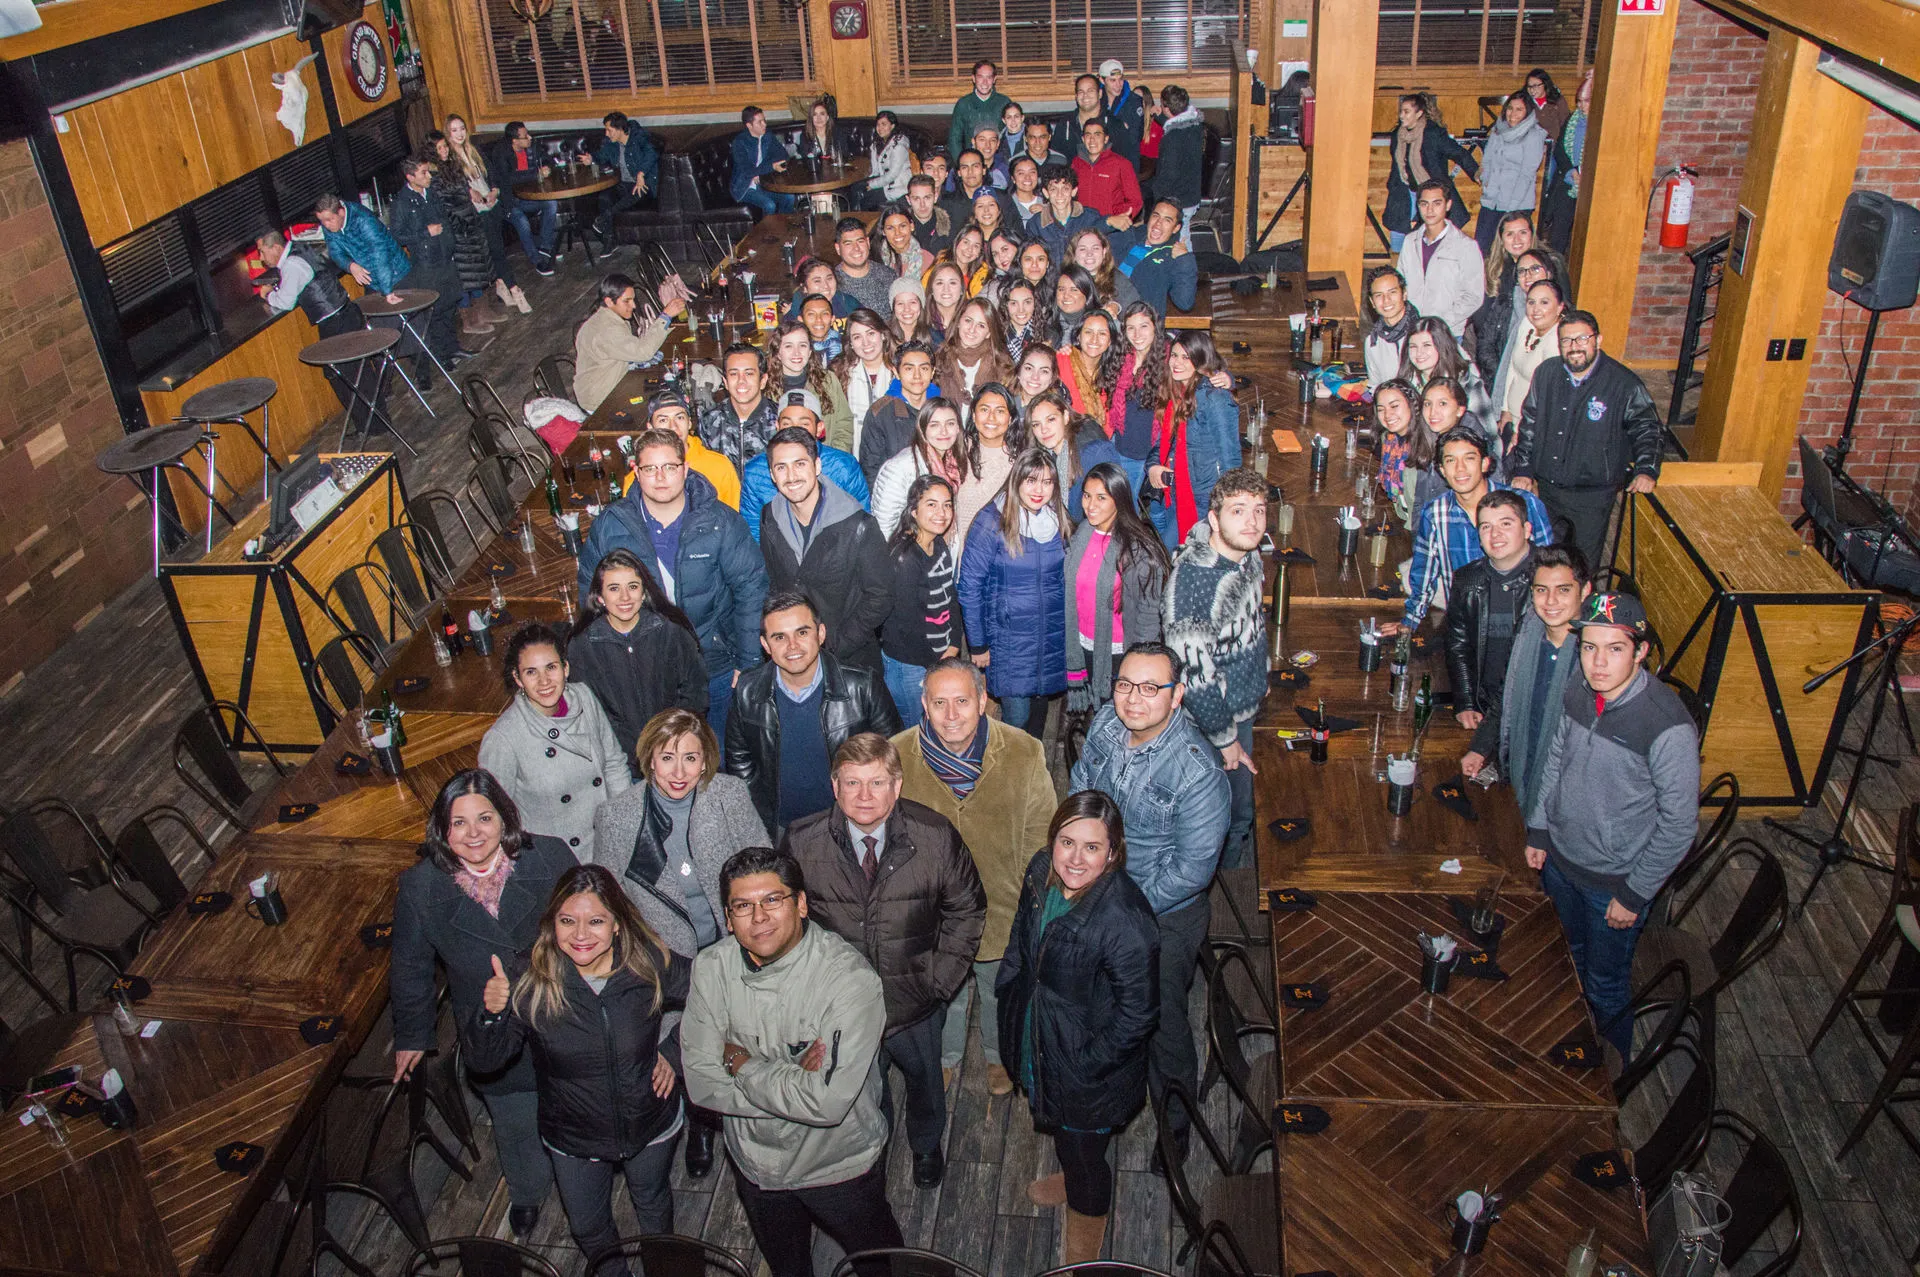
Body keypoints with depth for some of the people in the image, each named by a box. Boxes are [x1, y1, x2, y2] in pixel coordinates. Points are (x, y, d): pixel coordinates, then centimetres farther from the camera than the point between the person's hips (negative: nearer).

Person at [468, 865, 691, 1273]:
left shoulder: (651, 965, -25)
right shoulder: (528, 981, -25)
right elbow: (486, 1060, -20)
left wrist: (674, 1052, -13)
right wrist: (491, 1013, -38)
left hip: (652, 1128, 0)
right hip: (573, 1139, 0)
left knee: (653, 1202, 29)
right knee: (587, 1227, 26)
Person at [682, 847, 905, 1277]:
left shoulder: (850, 978, -32)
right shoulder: (711, 969, -17)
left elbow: (828, 1103, -36)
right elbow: (701, 1083, -17)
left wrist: (740, 1064, -24)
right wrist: (794, 1081, -28)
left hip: (840, 1164, -4)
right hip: (755, 1159, 4)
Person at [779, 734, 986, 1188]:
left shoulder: (935, 836, -21)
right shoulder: (800, 842, -20)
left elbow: (966, 909, -5)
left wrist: (940, 977, -8)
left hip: (916, 1004, 1)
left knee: (925, 1082, 28)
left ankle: (926, 1145, 62)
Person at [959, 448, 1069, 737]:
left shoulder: (1059, 521, 2)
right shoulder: (991, 522, -13)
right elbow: (970, 586, -9)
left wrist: (1066, 630, 9)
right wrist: (977, 644, -7)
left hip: (1052, 637, 4)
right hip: (1009, 637, -4)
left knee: (1040, 705, 14)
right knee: (1016, 717, -3)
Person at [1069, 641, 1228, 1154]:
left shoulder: (1199, 772, -31)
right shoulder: (1105, 724, -13)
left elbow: (1191, 870, -26)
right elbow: (1080, 790, 7)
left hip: (1164, 916, -5)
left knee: (1161, 1024, 13)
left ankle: (1175, 1127, 41)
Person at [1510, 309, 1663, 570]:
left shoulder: (1625, 383, -11)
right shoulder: (1546, 373, 1)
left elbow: (1646, 428, 1)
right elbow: (1529, 424, 10)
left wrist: (1646, 469, -13)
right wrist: (1522, 469, 5)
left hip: (1593, 493, -3)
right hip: (1544, 487, 4)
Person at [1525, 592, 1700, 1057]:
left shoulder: (1669, 726, -29)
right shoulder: (1577, 692, -10)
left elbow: (1679, 822, -20)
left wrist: (1635, 894, -15)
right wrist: (1538, 830, 11)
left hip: (1615, 879, -6)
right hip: (1559, 859, 6)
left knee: (1605, 985, 14)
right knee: (1570, 959, 26)